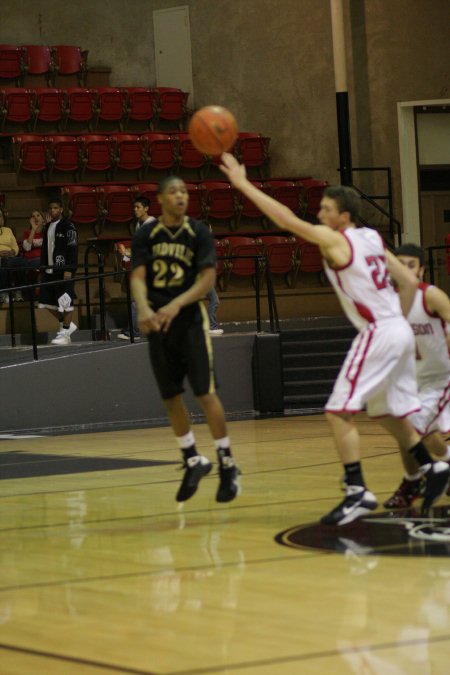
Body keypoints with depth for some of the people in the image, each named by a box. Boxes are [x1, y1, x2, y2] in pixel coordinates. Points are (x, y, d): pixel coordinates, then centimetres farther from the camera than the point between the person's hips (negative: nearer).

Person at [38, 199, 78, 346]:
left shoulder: (68, 227, -7)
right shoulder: (48, 227, 16)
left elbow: (73, 249, -12)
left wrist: (69, 270, -18)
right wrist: (43, 266, 14)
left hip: (63, 271, -8)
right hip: (49, 270, 8)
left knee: (65, 301, -4)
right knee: (47, 301, 7)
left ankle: (65, 333, 2)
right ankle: (66, 324, 23)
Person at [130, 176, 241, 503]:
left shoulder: (199, 233, -5)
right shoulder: (146, 235, 1)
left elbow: (208, 278, -11)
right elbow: (138, 276, -6)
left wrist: (176, 304, -26)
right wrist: (144, 308, -27)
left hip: (190, 319, -3)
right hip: (159, 322, 3)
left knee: (206, 393, -8)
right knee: (171, 397, 8)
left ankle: (228, 464, 1)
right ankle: (193, 461, 23)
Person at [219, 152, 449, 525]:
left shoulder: (334, 239, -10)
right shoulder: (372, 239, 13)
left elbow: (286, 218, -15)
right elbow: (409, 282, 14)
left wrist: (243, 184, -12)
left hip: (378, 334, -9)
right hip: (398, 332, 9)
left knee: (339, 411, -8)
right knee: (388, 413, 22)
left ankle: (358, 491, -12)